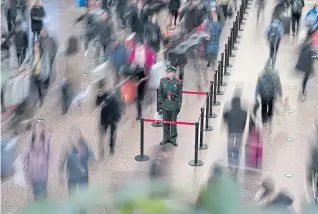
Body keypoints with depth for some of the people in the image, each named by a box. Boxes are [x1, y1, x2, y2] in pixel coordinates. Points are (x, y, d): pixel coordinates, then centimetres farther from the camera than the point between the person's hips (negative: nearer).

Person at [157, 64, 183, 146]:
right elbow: (160, 93, 5)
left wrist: (179, 106, -4)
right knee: (165, 122, 10)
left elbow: (180, 96, -2)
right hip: (165, 105, 2)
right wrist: (159, 104, 2)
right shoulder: (163, 80, -1)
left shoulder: (178, 82, -7)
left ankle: (173, 139, 18)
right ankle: (166, 138, 22)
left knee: (173, 122, 7)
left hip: (174, 105, -2)